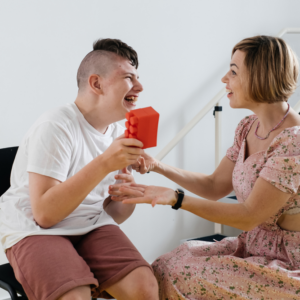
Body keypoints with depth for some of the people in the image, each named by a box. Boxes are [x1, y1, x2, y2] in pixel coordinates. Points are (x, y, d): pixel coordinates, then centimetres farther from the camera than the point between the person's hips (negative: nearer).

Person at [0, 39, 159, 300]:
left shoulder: (118, 134, 7)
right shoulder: (55, 127, -15)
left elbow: (114, 216, 12)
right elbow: (44, 213, -23)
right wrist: (104, 163, -29)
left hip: (91, 227, 6)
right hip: (35, 231, -5)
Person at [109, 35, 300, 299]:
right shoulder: (248, 128, 3)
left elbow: (249, 216, -23)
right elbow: (215, 186, 9)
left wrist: (175, 199, -30)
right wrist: (157, 166, -1)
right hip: (252, 247, 7)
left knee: (175, 277, -15)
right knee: (163, 268, -5)